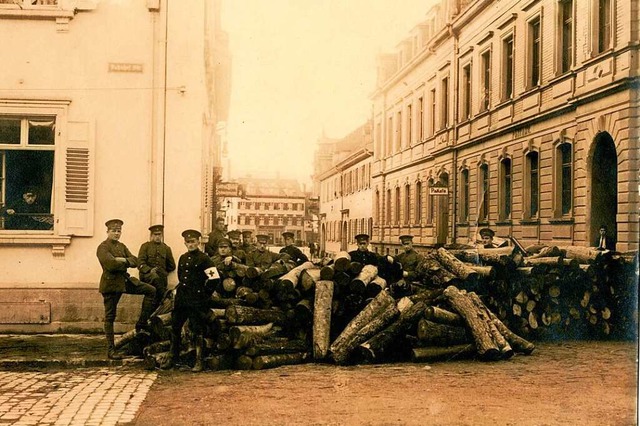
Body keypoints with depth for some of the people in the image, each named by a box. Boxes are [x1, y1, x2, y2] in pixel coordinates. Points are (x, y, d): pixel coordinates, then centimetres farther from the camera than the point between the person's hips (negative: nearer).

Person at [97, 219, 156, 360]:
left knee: (151, 290, -3)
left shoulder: (122, 246, 14)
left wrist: (123, 260, -16)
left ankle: (141, 324, 1)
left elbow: (135, 261, 3)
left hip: (125, 281, 7)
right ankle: (110, 350, 6)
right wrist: (127, 262, -10)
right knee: (110, 317, 0)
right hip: (111, 283, -7)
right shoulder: (103, 247, -9)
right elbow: (110, 264, -25)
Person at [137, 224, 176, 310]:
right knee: (155, 277, -37)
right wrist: (149, 270, -22)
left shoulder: (166, 248, 16)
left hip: (161, 278, 3)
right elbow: (140, 263, -6)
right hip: (147, 275, -3)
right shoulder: (145, 246, 8)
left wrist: (162, 270, 11)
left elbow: (172, 266, 22)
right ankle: (165, 299, -29)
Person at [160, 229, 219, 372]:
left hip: (197, 301, -6)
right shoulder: (182, 258, 13)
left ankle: (199, 361, 5)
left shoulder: (204, 259, -7)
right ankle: (172, 357, 22)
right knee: (175, 328, 10)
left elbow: (215, 278, -10)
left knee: (198, 330, -2)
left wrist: (204, 293, -6)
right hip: (181, 299, 7)